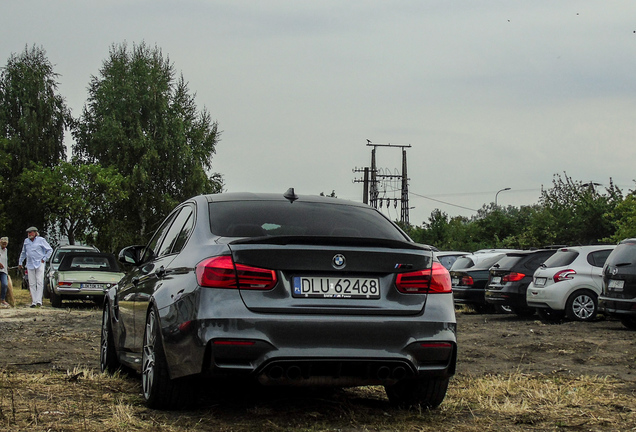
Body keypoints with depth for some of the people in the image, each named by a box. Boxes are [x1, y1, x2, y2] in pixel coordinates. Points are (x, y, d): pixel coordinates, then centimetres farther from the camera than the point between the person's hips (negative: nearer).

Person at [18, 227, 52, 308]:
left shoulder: (41, 240, 0)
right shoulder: (26, 241, 12)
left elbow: (50, 250, 5)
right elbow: (23, 253, 25)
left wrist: (44, 259, -2)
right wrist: (20, 262, 24)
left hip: (39, 264, -4)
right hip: (30, 265, 4)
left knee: (39, 282, -11)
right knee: (32, 284, 0)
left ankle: (39, 300, -13)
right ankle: (33, 302, 2)